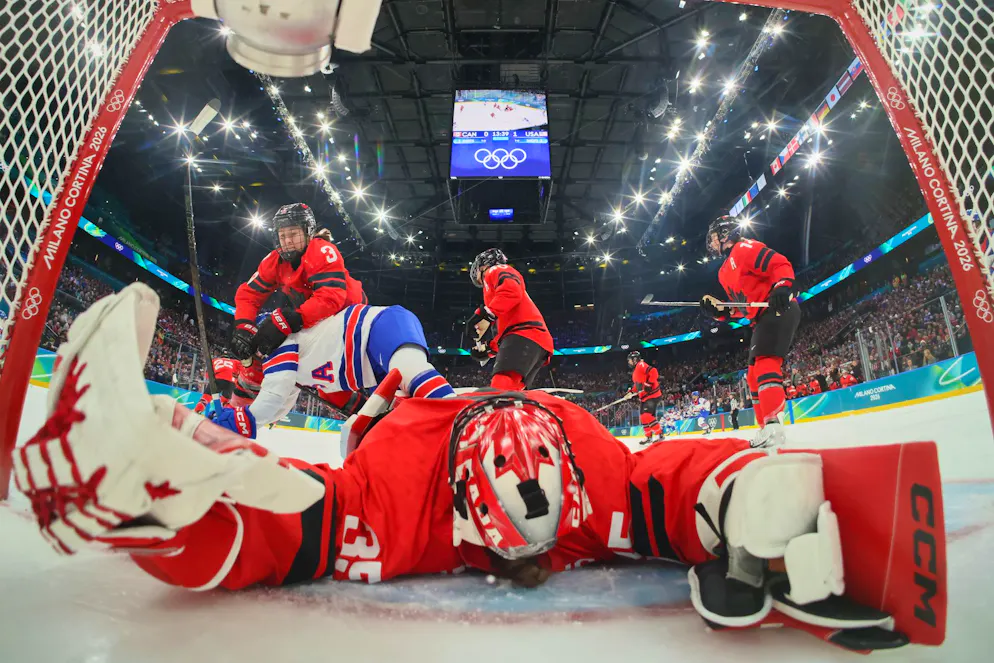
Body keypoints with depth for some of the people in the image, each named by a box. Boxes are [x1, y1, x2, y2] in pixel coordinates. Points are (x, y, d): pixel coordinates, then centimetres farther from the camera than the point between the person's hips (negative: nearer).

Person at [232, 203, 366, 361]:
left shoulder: (322, 252, -28)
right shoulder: (274, 260, -8)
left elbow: (330, 298, -40)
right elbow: (249, 293, -4)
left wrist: (288, 320, -48)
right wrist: (243, 326, -24)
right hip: (315, 318, 6)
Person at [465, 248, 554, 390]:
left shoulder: (496, 270, 15)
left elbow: (511, 291, -11)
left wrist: (485, 315, -18)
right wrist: (489, 348, 29)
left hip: (523, 334, -10)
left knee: (501, 389, -30)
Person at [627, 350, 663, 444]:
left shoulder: (641, 365, -12)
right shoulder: (635, 371, 20)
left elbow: (654, 372, -25)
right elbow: (637, 384, 28)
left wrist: (649, 384, -27)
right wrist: (631, 391, 15)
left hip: (652, 394, -11)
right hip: (644, 397, 11)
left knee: (647, 415, -20)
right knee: (643, 417, 11)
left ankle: (659, 434, -16)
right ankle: (649, 436, 19)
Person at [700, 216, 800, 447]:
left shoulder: (745, 248, -4)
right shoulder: (724, 272, 24)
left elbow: (781, 265, -15)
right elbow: (742, 306, 24)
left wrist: (782, 287, -33)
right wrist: (717, 309, 9)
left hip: (779, 311, -10)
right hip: (762, 318, 11)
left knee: (765, 362, -25)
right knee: (753, 374, 8)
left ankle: (773, 426, -32)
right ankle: (765, 429, 12)